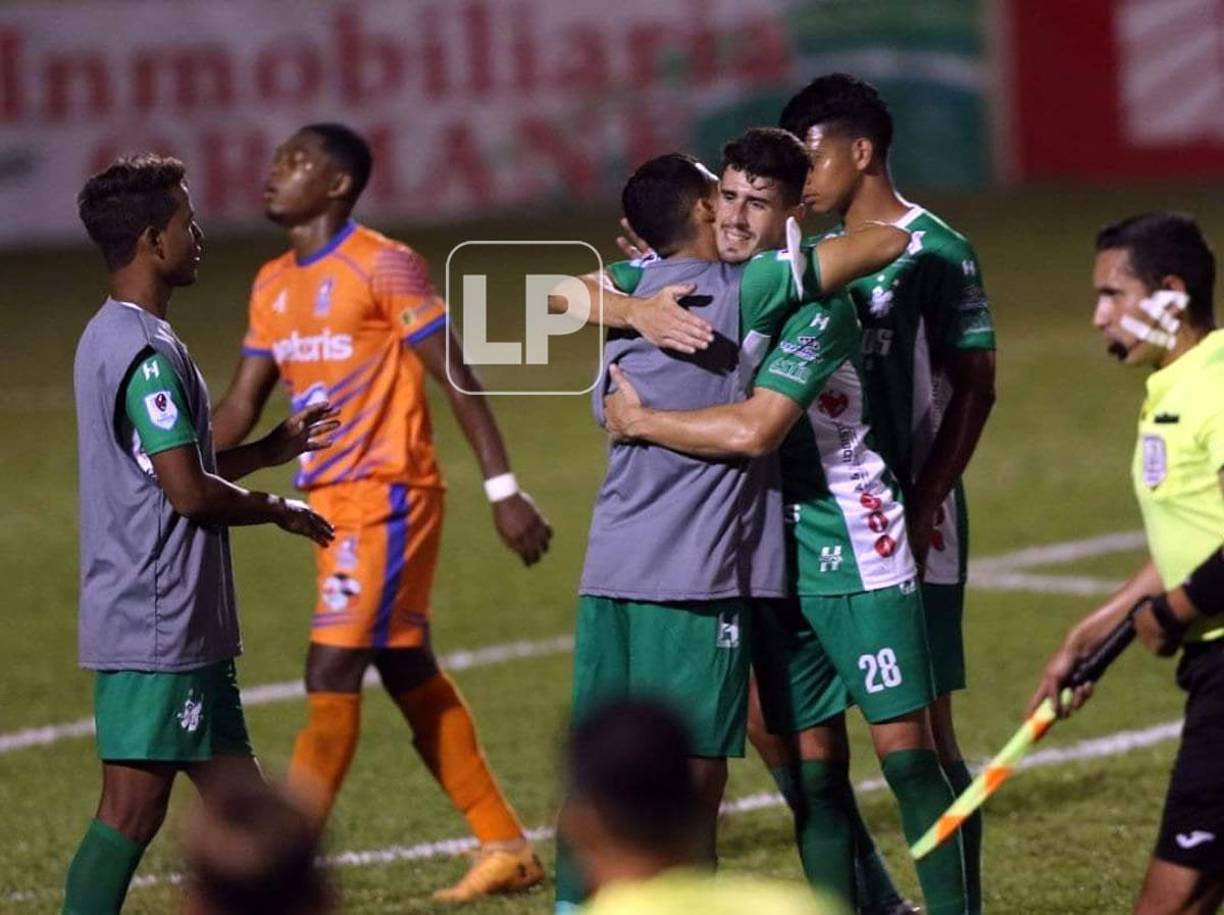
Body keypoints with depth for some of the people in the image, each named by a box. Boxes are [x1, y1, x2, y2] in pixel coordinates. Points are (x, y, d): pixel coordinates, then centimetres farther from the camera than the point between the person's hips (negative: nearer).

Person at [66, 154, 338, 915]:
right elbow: (189, 492, -20)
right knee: (133, 810, -7)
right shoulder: (147, 351, -17)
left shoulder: (113, 338, 16)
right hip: (156, 627, -10)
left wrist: (277, 448, 22)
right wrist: (279, 510, -4)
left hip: (182, 628, 10)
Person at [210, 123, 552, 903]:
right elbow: (240, 407, 14)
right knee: (410, 673, 12)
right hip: (331, 500, 8)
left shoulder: (384, 268, -11)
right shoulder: (273, 285, 12)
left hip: (387, 495, -8)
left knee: (332, 673, -11)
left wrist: (503, 489, -14)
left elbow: (457, 379, -11)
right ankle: (506, 849, 20)